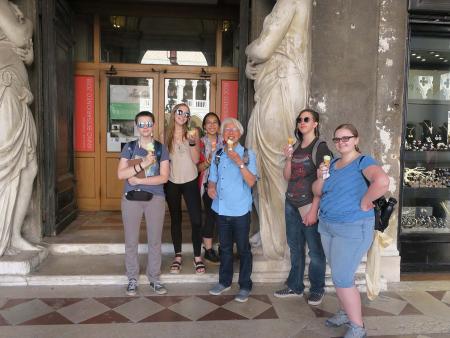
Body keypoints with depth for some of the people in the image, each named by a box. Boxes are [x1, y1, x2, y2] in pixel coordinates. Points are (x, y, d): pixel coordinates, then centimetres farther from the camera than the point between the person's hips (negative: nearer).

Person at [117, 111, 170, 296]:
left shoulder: (161, 148, 1)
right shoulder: (129, 147, 3)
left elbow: (164, 177, -7)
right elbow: (120, 174, -8)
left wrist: (139, 180, -15)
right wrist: (142, 164, -19)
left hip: (155, 198, 0)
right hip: (131, 198, 1)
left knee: (155, 240, 7)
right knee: (131, 241, 7)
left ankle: (154, 278, 23)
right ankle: (132, 279, 23)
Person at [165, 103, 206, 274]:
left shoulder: (192, 133, -1)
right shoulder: (167, 135, 3)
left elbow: (196, 159, -9)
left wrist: (192, 141, -21)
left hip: (190, 181, -1)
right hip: (172, 182, 2)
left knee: (196, 219, -3)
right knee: (175, 219, 12)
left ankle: (197, 257, 13)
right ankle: (178, 256, 25)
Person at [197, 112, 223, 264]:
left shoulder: (224, 141, 7)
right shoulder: (201, 143, -1)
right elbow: (198, 167, -3)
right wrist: (208, 162, -21)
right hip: (208, 183, -3)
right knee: (210, 216, -2)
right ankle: (208, 251, 11)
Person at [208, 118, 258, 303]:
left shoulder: (248, 154, -6)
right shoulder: (217, 155, 8)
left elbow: (251, 182, -17)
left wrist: (239, 162, -25)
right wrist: (211, 187, -7)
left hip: (240, 210, -4)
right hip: (221, 209, 5)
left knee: (243, 249, 7)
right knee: (225, 247, 18)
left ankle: (245, 286, 21)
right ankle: (224, 281, 34)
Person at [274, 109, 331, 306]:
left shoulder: (320, 147, -6)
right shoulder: (295, 146, 12)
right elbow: (287, 177, 12)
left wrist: (314, 210, -17)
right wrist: (288, 158, -5)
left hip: (310, 206, -6)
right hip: (291, 204, 6)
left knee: (315, 250, 3)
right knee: (295, 247, 14)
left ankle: (317, 290, 20)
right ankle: (295, 287, 28)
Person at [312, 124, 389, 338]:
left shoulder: (363, 161, -14)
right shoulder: (332, 163, 9)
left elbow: (382, 182, -35)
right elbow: (317, 192, 11)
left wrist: (364, 203, -23)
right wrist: (321, 178, -8)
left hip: (353, 228, -7)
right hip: (327, 226, 7)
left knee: (342, 278, -4)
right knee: (339, 275, 18)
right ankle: (345, 313, 36)